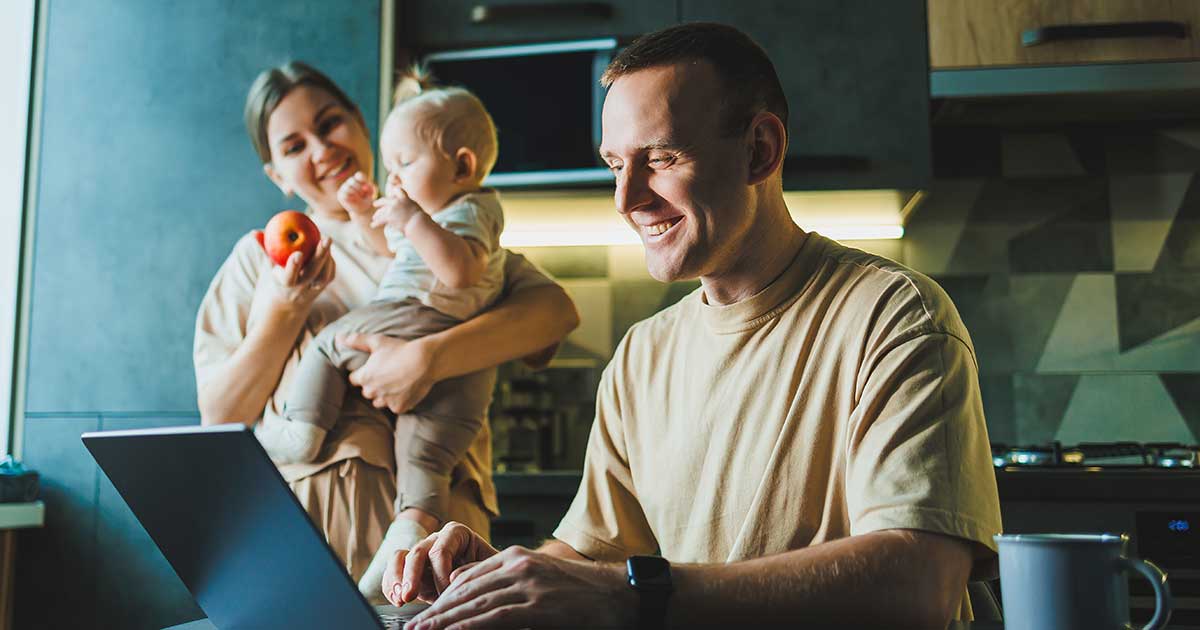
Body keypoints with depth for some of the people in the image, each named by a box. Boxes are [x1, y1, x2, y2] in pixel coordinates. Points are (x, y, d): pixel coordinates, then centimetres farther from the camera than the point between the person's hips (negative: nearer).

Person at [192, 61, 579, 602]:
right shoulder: (258, 258, 17)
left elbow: (555, 308, -7)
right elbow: (220, 418, 8)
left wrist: (427, 357, -20)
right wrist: (283, 314, -6)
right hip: (296, 508, 1)